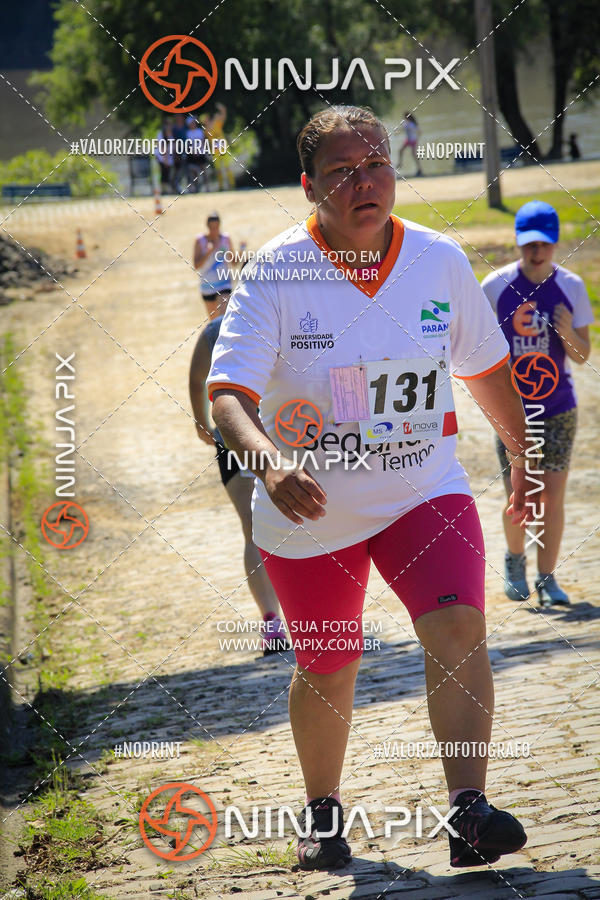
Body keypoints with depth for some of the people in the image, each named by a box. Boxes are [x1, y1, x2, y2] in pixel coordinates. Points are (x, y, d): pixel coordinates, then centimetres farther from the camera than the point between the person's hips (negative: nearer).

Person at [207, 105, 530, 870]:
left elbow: (485, 368, 12)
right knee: (327, 669, 11)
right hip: (308, 509, -1)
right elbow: (227, 395, -24)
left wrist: (524, 457, 19)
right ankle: (322, 813, 36)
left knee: (458, 628, -22)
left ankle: (468, 809, -22)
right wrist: (268, 460, -43)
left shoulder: (440, 260, -5)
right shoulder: (276, 271, -15)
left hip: (424, 491, 1)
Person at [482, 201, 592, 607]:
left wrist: (568, 334, -18)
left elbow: (582, 355, 2)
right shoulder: (497, 286, -6)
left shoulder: (571, 287, -2)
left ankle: (547, 578, 12)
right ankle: (515, 559, 28)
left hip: (558, 409, 1)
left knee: (554, 496, -1)